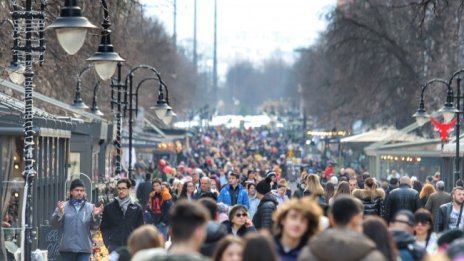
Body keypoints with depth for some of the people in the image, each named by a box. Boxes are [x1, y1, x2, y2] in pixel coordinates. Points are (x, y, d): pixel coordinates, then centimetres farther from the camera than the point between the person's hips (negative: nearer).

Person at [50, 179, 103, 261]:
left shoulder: (90, 207, 6)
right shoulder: (63, 206, 5)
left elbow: (94, 226, -2)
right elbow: (54, 223, -4)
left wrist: (96, 216, -23)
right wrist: (60, 213, -23)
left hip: (84, 248, 0)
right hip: (67, 248, 0)